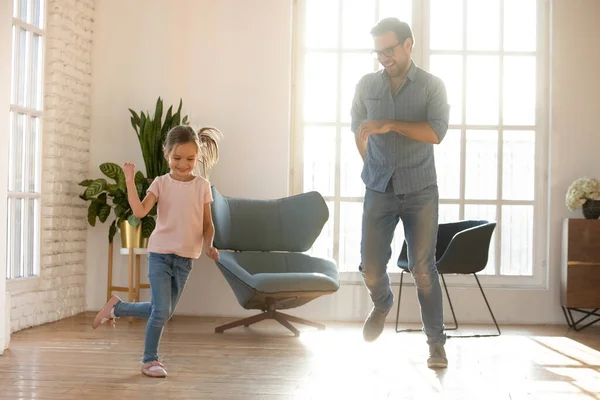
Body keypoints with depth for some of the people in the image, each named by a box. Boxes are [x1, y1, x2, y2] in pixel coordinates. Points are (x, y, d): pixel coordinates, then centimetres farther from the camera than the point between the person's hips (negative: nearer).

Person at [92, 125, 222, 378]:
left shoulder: (202, 186, 2)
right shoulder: (161, 183, -3)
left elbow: (207, 224, 4)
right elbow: (140, 211, -16)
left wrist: (208, 245, -14)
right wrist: (130, 180, -21)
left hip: (185, 259, 3)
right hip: (160, 254, -3)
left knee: (162, 312, 12)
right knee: (162, 311, -8)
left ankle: (116, 307, 33)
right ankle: (149, 360, 12)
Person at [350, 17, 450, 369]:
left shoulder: (432, 86, -3)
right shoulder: (366, 85, 5)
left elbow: (436, 132, -17)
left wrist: (391, 125, -21)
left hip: (421, 191, -2)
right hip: (379, 191, 2)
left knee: (423, 269, -2)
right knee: (371, 267, 1)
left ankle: (436, 342, 10)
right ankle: (382, 305, 35)